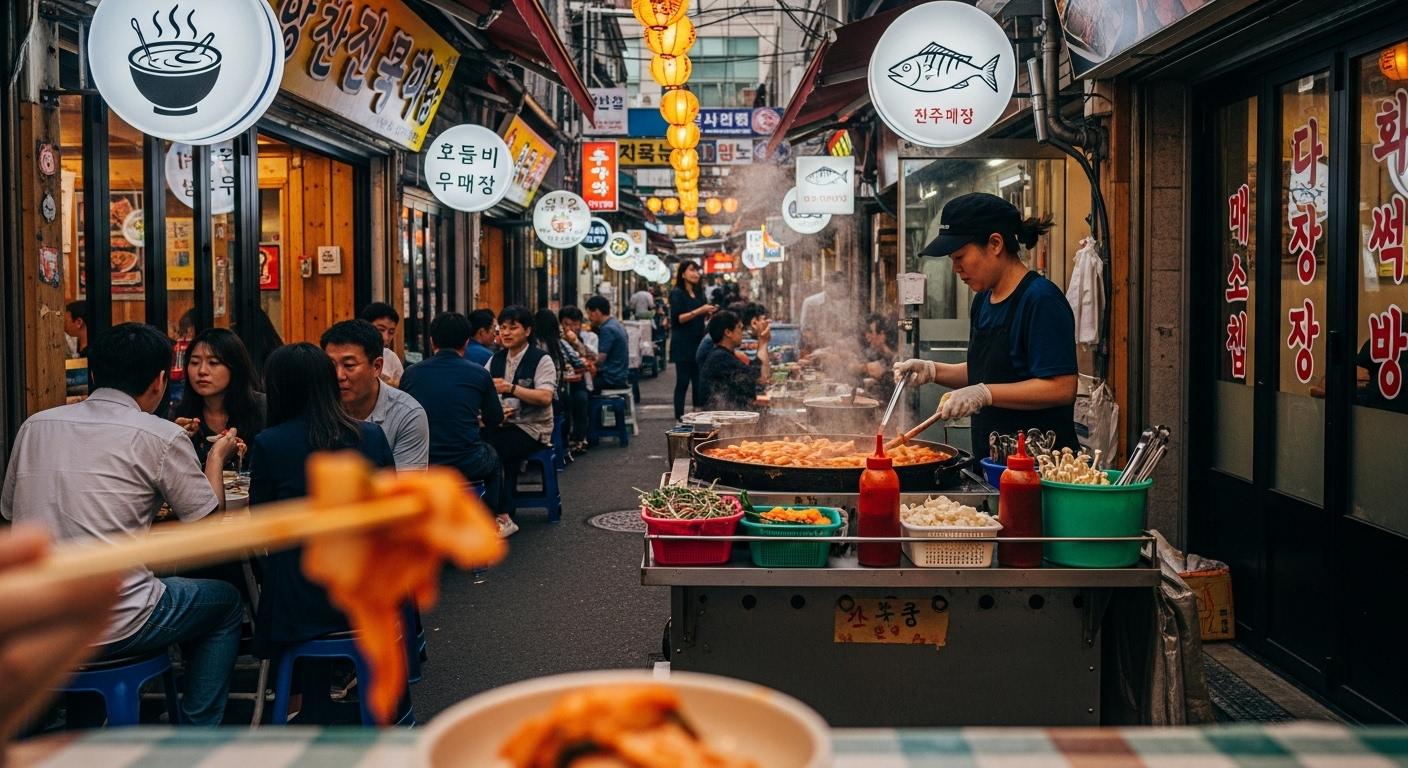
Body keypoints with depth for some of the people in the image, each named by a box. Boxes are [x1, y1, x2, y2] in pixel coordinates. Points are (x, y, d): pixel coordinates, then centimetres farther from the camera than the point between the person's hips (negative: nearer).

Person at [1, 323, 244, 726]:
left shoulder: (34, 426, 6)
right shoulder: (161, 436, -9)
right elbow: (208, 520, 0)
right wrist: (216, 457, 18)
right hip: (112, 628, -6)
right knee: (227, 602, 21)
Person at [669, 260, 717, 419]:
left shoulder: (699, 293, 14)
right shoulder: (677, 294, -6)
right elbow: (678, 318, -14)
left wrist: (709, 313, 3)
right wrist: (699, 311, -21)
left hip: (698, 342, 6)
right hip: (683, 344, -6)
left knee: (699, 380, 3)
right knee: (683, 381, -5)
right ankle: (680, 417, -2)